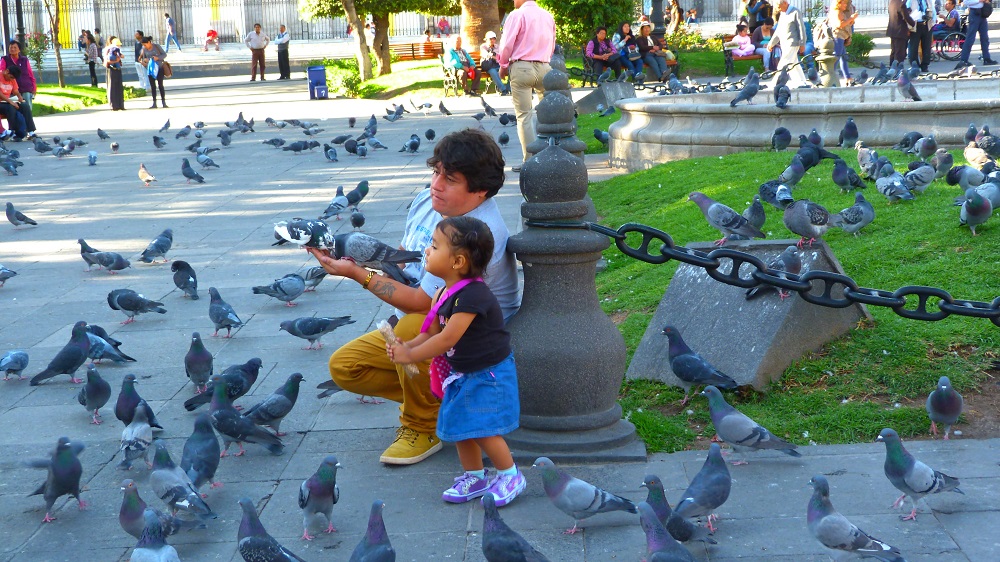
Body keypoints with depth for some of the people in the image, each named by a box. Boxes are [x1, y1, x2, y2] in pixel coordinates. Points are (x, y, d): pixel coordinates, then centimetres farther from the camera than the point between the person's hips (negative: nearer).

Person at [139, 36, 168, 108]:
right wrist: (144, 60, -11)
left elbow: (164, 54, -4)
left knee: (160, 85, -2)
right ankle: (154, 103, 6)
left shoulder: (157, 46, -8)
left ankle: (164, 102, 2)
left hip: (159, 68, -3)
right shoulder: (144, 49, 2)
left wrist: (157, 57, -21)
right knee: (152, 86, 3)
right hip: (150, 69, 3)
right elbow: (144, 58, 12)